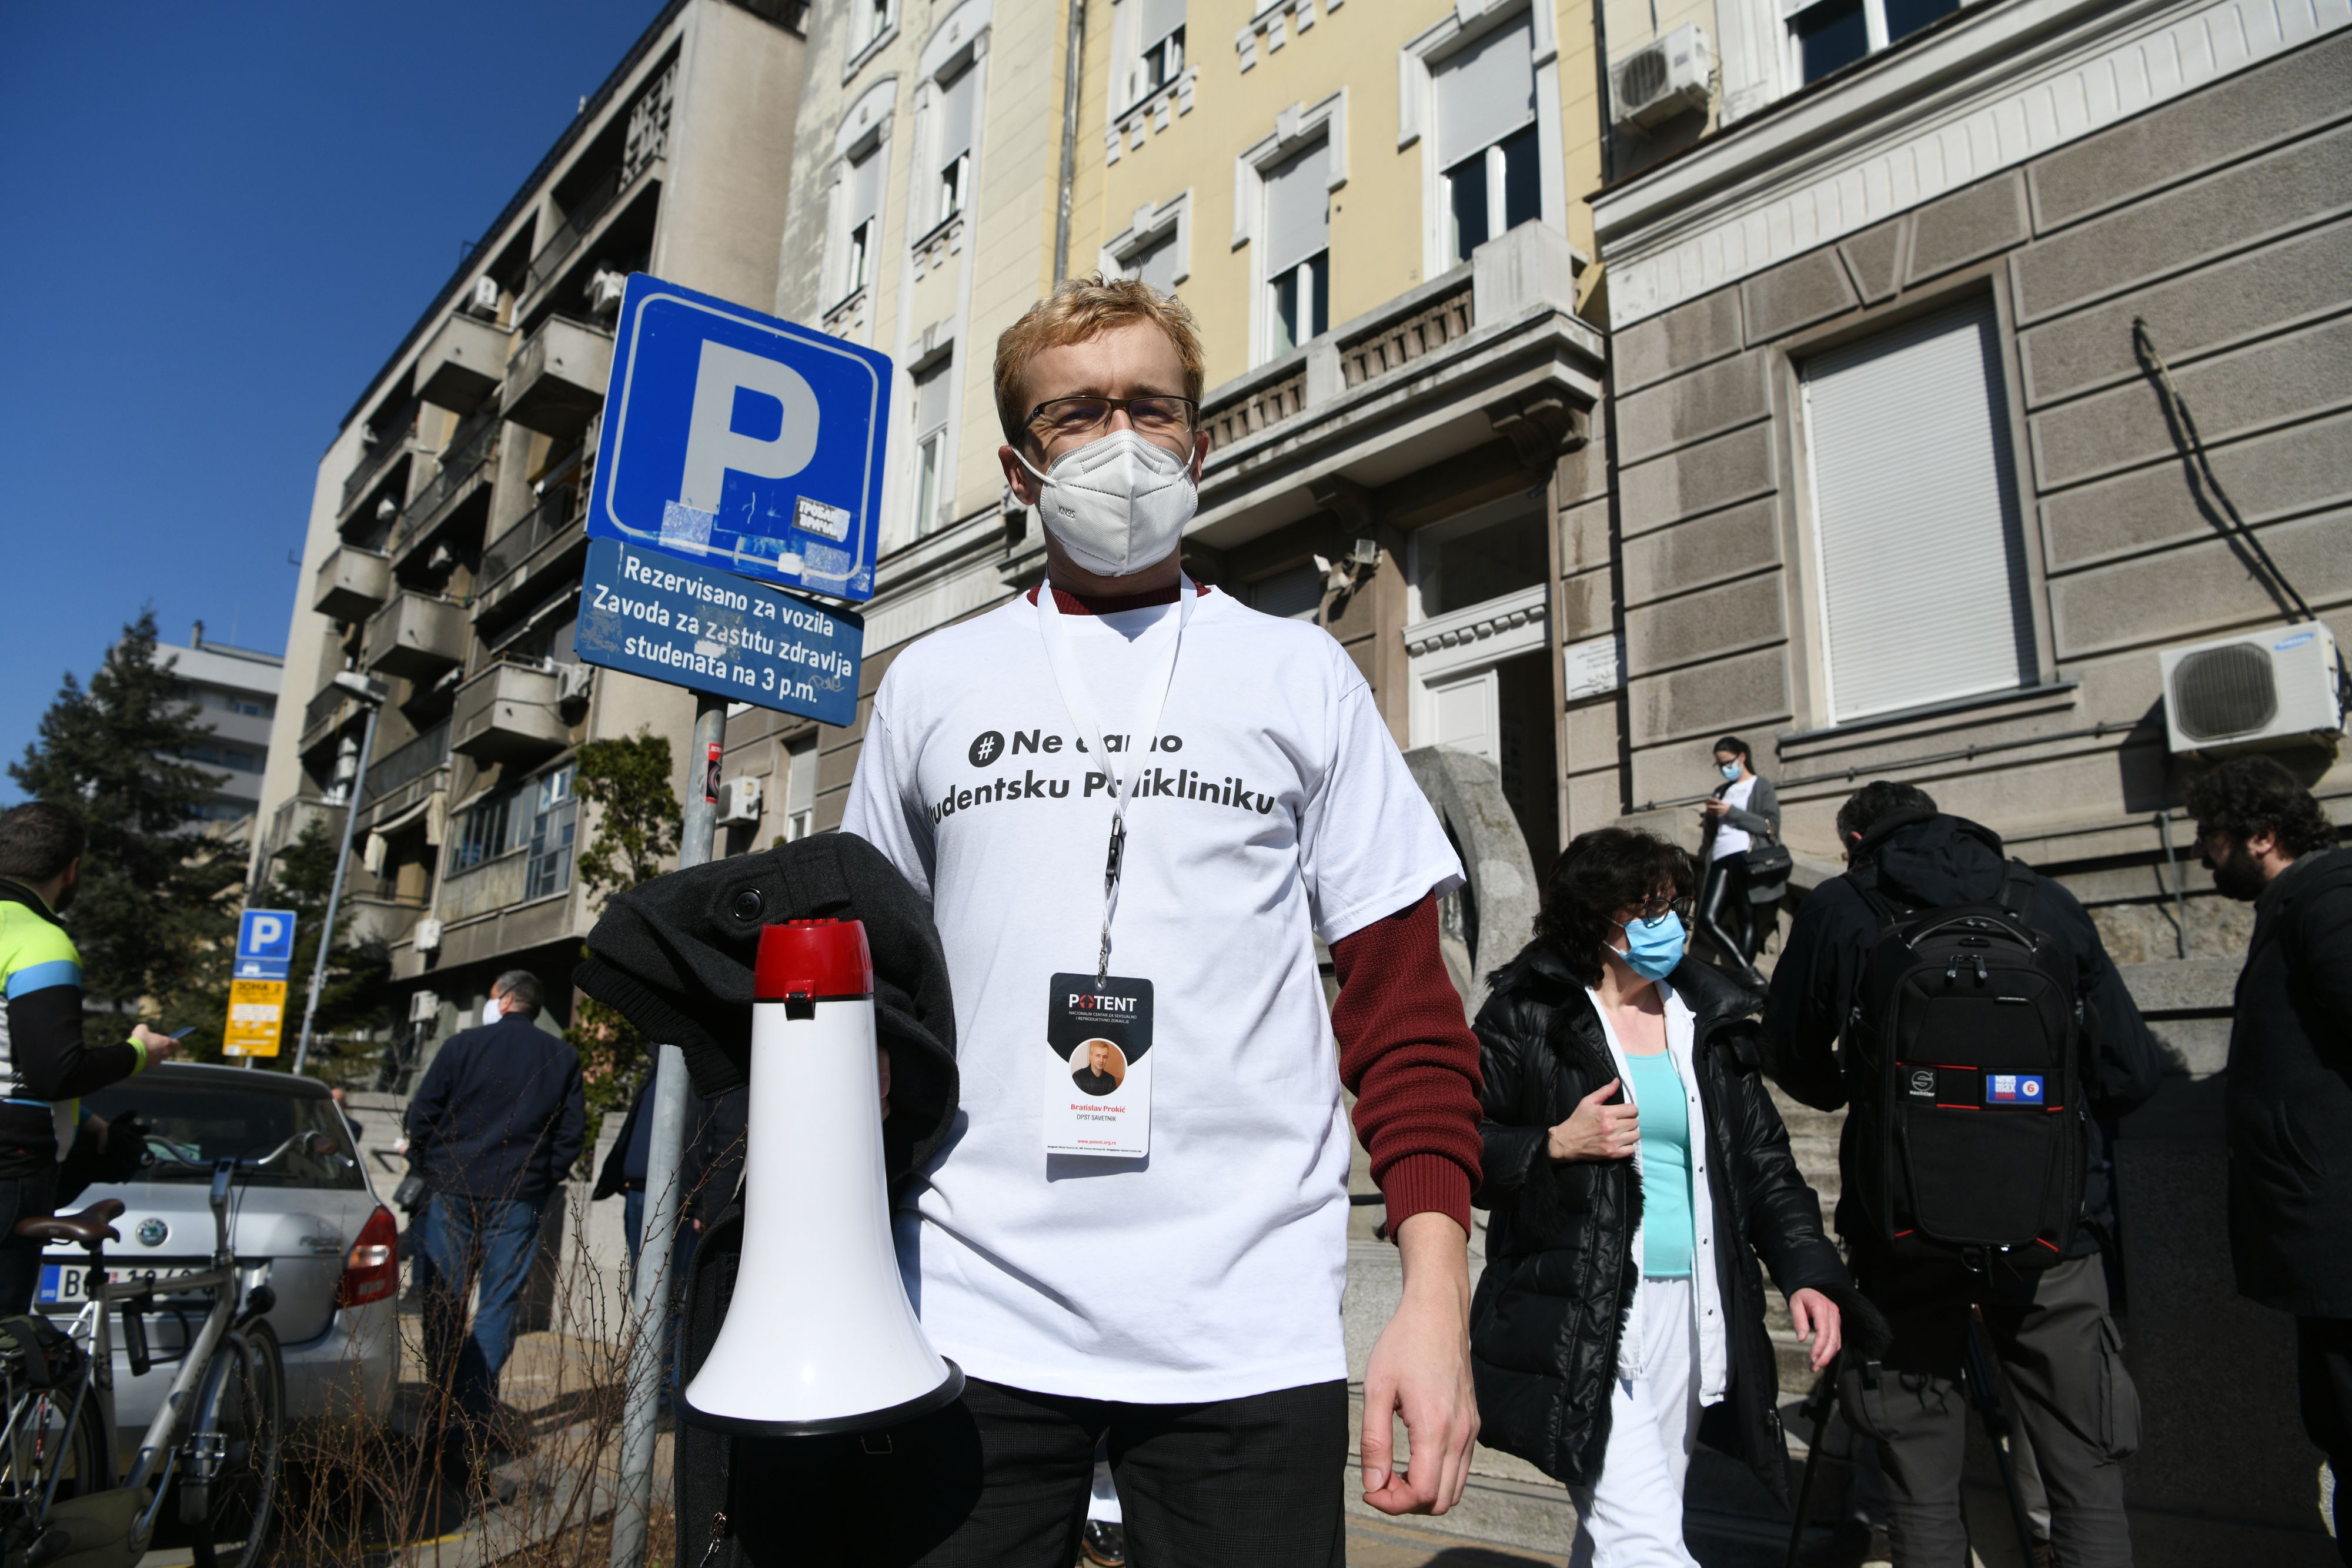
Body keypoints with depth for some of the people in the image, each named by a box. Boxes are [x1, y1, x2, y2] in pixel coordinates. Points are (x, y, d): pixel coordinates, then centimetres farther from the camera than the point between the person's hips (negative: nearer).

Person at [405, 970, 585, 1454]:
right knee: (499, 1303, 3)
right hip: (520, 1200, 1)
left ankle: (445, 1401, 14)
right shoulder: (562, 1059, 5)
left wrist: (430, 1169, 13)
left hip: (455, 1192, -1)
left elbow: (422, 1116, 0)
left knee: (444, 1300, 10)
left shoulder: (462, 1045, -1)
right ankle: (478, 1408, 1)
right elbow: (571, 1133, 4)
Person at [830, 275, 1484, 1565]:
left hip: (1248, 1328, -1)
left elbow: (1406, 1006, 3)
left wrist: (1436, 1292, -6)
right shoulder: (930, 684, 9)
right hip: (969, 1319, 2)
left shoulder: (1301, 676, 5)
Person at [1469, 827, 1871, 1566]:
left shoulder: (1711, 1017, 11)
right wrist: (1557, 1144, -16)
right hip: (1582, 1326, -5)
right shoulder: (1528, 1014, -5)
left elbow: (1763, 1159, 14)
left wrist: (1806, 1269, 2)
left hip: (1690, 1311, 5)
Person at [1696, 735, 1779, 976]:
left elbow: (1772, 826, -5)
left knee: (1748, 918, -10)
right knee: (1707, 918, -8)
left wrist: (1732, 813, -8)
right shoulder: (1722, 791, 26)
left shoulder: (1761, 785, 9)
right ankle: (1750, 973, -4)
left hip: (1745, 856, -6)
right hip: (1721, 859, 6)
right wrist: (1710, 815, 7)